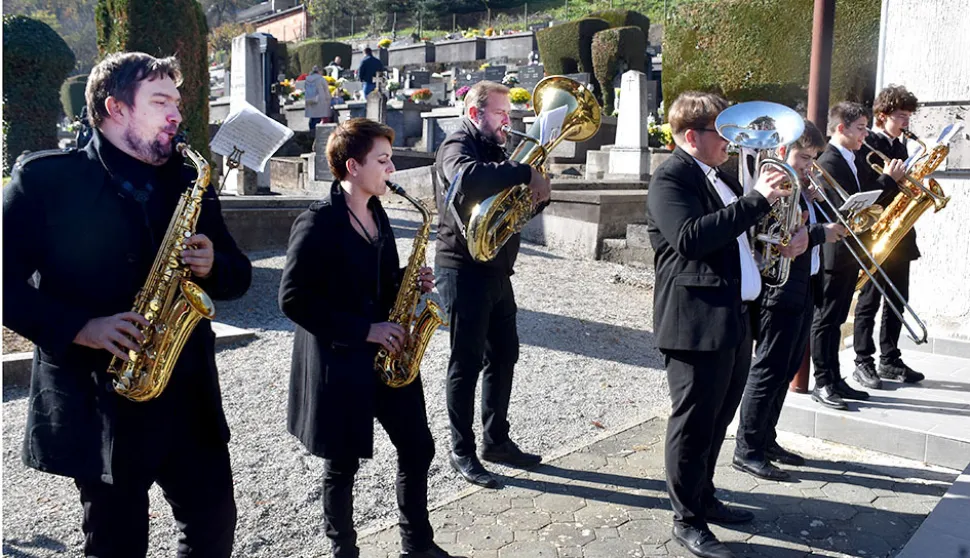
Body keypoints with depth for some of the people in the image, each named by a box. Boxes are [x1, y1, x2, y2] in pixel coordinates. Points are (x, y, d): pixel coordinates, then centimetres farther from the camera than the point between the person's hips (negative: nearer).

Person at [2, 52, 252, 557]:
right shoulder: (45, 179, -5)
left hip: (188, 397, 4)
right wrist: (80, 328, -20)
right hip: (96, 401, -4)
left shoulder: (188, 185, 8)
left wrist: (211, 266, -9)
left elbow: (237, 275, 13)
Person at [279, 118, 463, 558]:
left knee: (418, 447, 11)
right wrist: (362, 330, -20)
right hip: (339, 361, -7)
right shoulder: (318, 223, -16)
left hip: (385, 353, 8)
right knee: (343, 464, 7)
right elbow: (293, 299, -19)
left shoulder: (376, 212, 8)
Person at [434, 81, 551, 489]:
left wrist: (537, 190, -1)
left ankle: (496, 440, 26)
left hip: (496, 269, 9)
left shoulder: (495, 150, 17)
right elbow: (467, 177, -36)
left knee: (503, 356, 13)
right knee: (467, 361, -1)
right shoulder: (457, 147, -10)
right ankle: (462, 451, 11)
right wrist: (525, 172, -31)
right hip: (464, 269, -9)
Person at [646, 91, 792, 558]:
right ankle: (687, 520, 16)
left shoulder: (719, 176, 17)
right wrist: (756, 200, -27)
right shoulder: (670, 178, -13)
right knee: (694, 422, 2)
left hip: (734, 317, 10)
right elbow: (690, 238, -29)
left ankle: (703, 497, 37)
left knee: (717, 419, 20)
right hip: (696, 321, -10)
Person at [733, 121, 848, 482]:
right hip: (780, 289, -10)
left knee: (786, 369, 16)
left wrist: (812, 200, 0)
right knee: (769, 369, -4)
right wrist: (822, 233, -18)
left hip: (803, 288, 10)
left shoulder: (797, 186, 14)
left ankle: (766, 440, 28)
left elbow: (802, 228, 14)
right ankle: (747, 449, 6)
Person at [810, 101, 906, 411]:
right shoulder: (829, 162, -15)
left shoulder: (850, 159, 15)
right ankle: (822, 385, 5)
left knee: (835, 320, 14)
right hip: (835, 254, -9)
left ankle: (835, 380, 21)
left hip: (849, 253, 10)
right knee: (826, 320, -2)